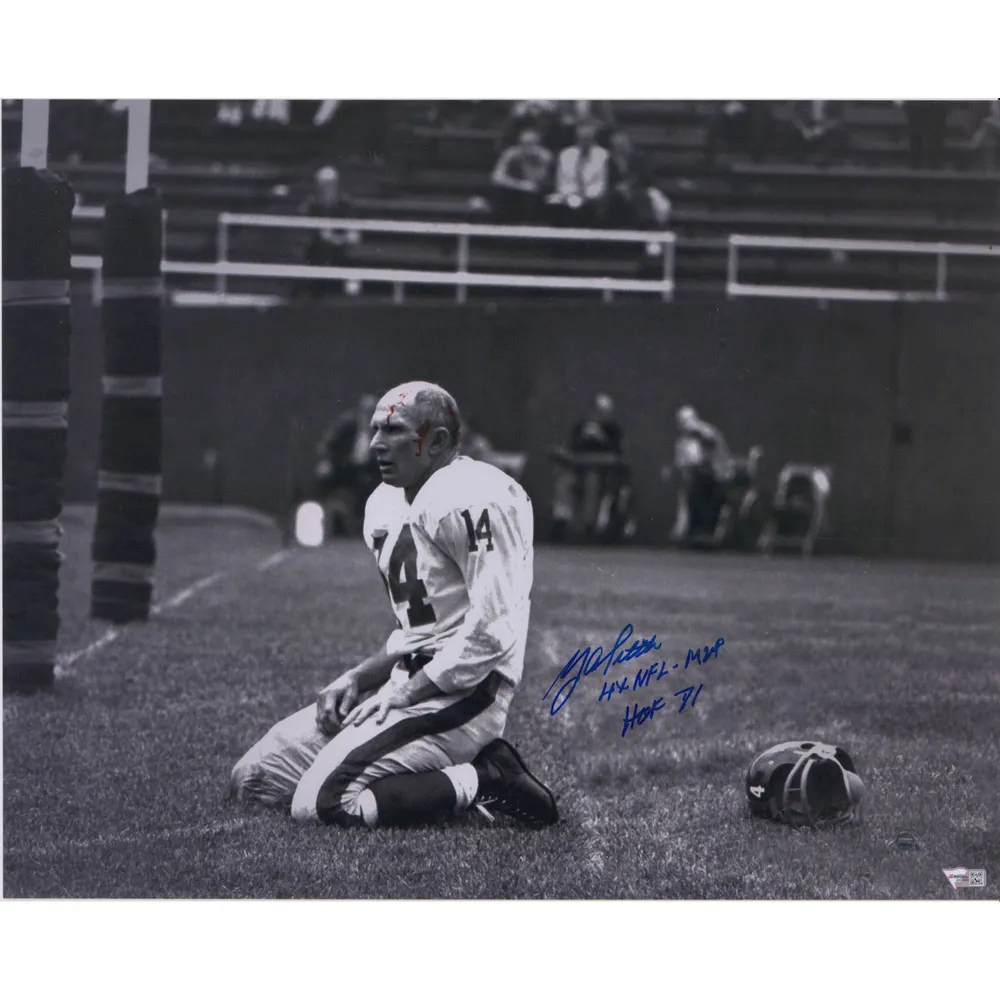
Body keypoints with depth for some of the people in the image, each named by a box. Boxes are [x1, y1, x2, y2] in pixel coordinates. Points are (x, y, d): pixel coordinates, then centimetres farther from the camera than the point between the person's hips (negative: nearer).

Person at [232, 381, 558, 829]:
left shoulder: (472, 501, -16)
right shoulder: (386, 506, 15)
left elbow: (492, 632, -21)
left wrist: (405, 694, -15)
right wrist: (358, 678, 7)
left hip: (460, 693, -10)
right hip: (412, 685, 10)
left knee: (318, 804, -22)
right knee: (253, 777, 7)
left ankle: (485, 780, -8)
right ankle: (465, 766, 5)